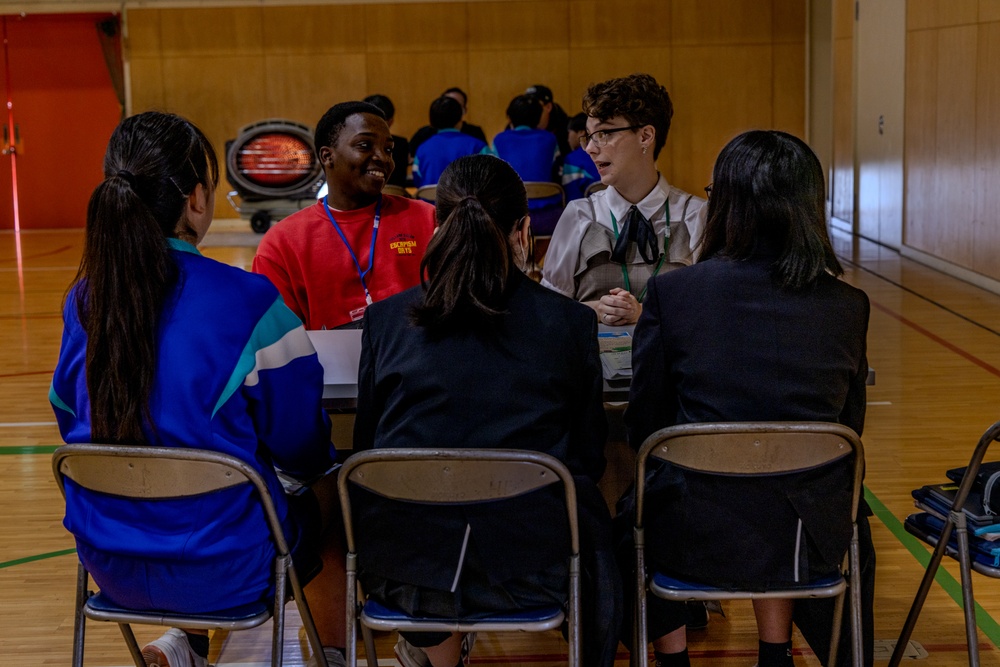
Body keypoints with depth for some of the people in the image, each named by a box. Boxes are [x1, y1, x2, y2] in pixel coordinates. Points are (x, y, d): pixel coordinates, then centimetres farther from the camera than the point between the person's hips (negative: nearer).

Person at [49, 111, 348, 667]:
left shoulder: (84, 301, -5)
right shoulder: (247, 302, -20)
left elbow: (70, 416, 10)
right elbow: (302, 444, -10)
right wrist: (325, 460, 13)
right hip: (223, 569, -5)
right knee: (332, 495, 25)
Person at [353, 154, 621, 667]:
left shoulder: (385, 322, -4)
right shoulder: (570, 323, -5)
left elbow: (366, 451, 7)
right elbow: (589, 460, 4)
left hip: (406, 567, 1)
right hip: (533, 567, -1)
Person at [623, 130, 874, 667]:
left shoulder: (672, 292, -11)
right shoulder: (847, 306, -5)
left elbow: (643, 427, -1)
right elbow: (849, 427, 8)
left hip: (695, 534, -2)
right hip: (809, 540, 2)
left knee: (638, 506, 32)